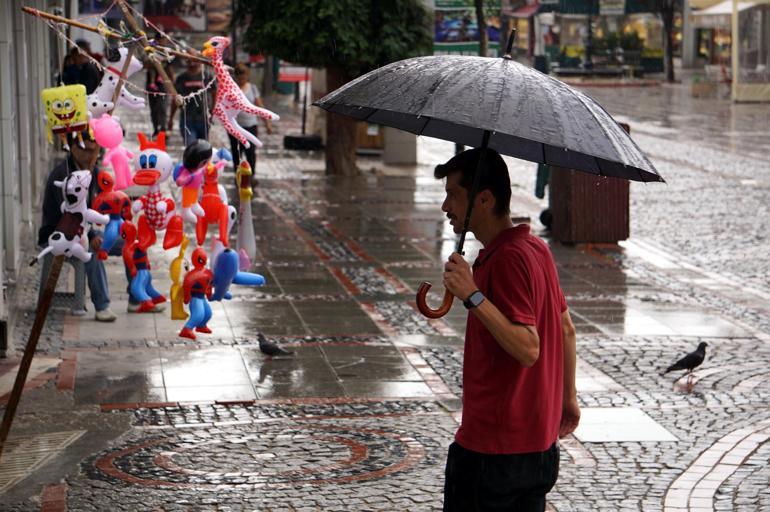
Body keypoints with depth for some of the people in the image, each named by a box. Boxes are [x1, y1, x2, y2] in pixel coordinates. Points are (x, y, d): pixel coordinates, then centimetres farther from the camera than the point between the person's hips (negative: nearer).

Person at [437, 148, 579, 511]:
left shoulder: (506, 259, -20)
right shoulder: (536, 248, 11)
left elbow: (528, 348, -27)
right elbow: (566, 329, 20)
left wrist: (473, 296, -33)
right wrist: (568, 398, 28)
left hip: (492, 447, -9)